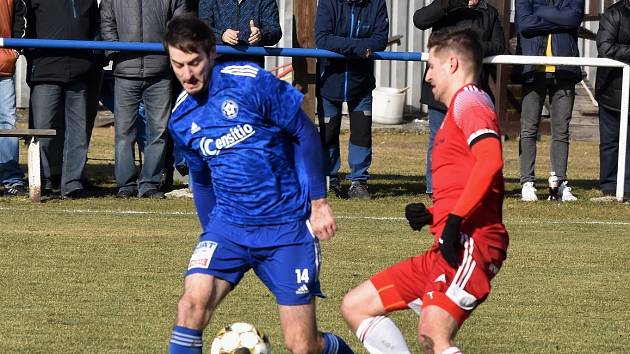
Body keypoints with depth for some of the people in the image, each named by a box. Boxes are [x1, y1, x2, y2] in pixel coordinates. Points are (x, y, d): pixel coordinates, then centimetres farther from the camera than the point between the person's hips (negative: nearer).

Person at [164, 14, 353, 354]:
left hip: (287, 224, -4)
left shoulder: (250, 82, -13)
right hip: (229, 223, 4)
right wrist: (210, 234, 20)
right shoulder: (181, 119, 3)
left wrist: (318, 201, -7)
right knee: (193, 300, -23)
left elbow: (305, 133, -6)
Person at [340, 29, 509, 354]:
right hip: (446, 250, 11)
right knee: (355, 306, 11)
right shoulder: (458, 109, 27)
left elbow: (490, 160, -23)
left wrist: (455, 220, -25)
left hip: (470, 244, -11)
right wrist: (432, 215, 14)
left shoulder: (469, 100, -4)